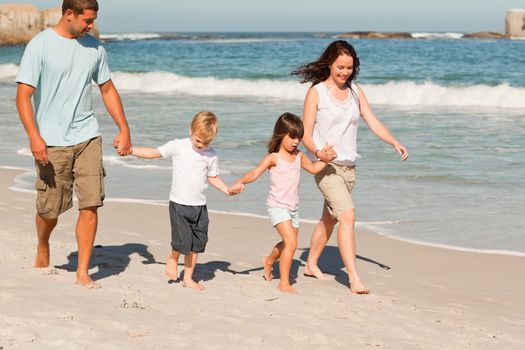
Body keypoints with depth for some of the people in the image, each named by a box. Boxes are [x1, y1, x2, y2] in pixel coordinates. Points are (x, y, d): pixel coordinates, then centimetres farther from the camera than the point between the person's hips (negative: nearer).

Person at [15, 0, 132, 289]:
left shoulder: (94, 48, 8)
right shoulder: (40, 46, -8)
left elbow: (107, 90, 18)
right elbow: (23, 96, -11)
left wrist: (124, 129, 13)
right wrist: (34, 137, -21)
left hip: (87, 137, 4)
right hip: (52, 143, -4)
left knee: (90, 205, -5)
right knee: (50, 209, 5)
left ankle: (83, 273, 3)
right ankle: (42, 249, 37)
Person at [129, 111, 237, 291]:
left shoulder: (211, 155, 3)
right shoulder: (177, 146, -4)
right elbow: (154, 153, 3)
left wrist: (227, 189, -1)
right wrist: (131, 150, -5)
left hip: (199, 205, 4)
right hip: (179, 203, -3)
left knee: (197, 244, 7)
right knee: (182, 242, -11)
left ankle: (188, 278, 22)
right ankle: (172, 257, 23)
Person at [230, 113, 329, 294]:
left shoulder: (298, 155, 8)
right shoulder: (273, 157, -11)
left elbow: (313, 168, 22)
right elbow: (255, 172, -20)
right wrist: (241, 181, -37)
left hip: (293, 208, 7)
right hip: (277, 206, -7)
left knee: (288, 243, 21)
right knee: (291, 242, -19)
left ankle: (269, 261, 50)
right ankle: (284, 283, -13)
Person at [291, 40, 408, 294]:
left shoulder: (355, 91, 10)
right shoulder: (316, 92, -6)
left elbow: (372, 122, 7)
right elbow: (305, 134, -8)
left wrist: (395, 143, -8)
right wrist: (318, 153, -27)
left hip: (348, 166, 6)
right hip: (326, 166, -6)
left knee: (330, 218, 18)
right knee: (348, 215, -20)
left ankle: (311, 264, 36)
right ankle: (353, 278, -23)